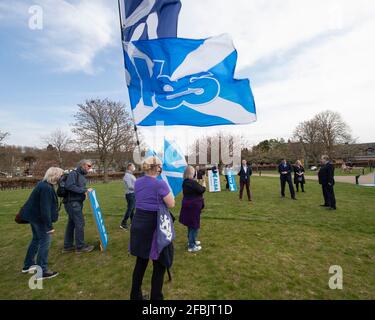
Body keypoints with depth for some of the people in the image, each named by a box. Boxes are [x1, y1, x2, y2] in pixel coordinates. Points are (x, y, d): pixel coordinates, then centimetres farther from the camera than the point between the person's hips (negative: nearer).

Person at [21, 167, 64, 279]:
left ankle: (28, 265, 38)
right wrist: (49, 226, -23)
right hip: (39, 218, -11)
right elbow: (45, 209, -28)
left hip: (34, 216, 11)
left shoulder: (44, 184, 6)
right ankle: (42, 272, 7)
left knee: (36, 239, 23)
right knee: (45, 242, -2)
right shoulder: (46, 188, -26)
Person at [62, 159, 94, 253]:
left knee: (71, 224, 15)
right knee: (80, 223, -3)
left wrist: (86, 190, 0)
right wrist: (84, 190, -24)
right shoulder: (73, 173, -13)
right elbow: (69, 186, -26)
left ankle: (67, 246, 27)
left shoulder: (82, 176, 15)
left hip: (77, 203, 9)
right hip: (72, 202, -9)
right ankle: (80, 246, 10)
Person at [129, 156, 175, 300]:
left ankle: (135, 295, 38)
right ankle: (156, 297, 24)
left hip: (138, 223, 7)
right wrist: (167, 189, 3)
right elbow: (171, 204, -10)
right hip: (154, 225, -7)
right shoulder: (160, 184, -18)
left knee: (141, 261, 23)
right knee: (159, 264, 12)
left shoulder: (137, 182, 3)